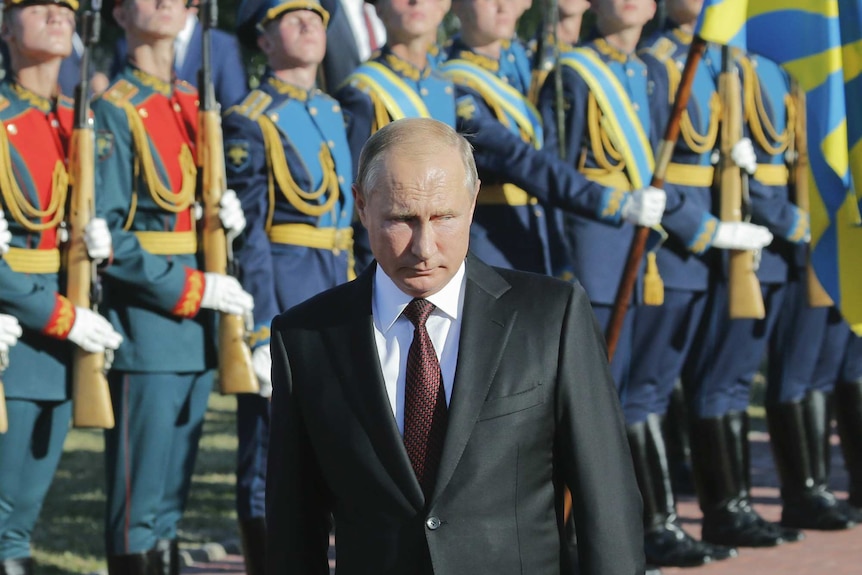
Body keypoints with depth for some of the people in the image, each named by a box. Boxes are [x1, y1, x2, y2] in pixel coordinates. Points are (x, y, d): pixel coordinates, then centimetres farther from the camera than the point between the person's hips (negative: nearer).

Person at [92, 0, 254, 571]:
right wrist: (193, 288, -16)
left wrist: (233, 218, 0)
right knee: (138, 504, -3)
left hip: (198, 326, 7)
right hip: (144, 324, -7)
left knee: (174, 491, 12)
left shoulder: (197, 105, 13)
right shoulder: (113, 113, -8)